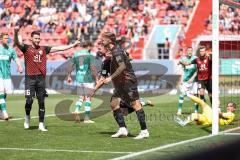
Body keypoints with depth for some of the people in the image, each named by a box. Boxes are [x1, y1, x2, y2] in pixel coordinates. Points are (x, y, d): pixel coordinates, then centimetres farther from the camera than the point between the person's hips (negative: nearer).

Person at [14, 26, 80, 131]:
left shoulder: (44, 49, 13)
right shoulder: (26, 48, 3)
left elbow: (58, 48, 15)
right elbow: (17, 43, -13)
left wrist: (72, 45, 14)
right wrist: (16, 32, -33)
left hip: (41, 78, 3)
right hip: (30, 78, -3)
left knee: (41, 102, 3)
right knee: (29, 100, -10)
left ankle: (41, 124, 9)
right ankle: (27, 117, 18)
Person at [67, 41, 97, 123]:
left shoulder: (76, 54, 9)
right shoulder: (89, 55, -6)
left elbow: (71, 65, 9)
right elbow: (92, 67, -13)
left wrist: (69, 76, 16)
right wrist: (96, 77, -8)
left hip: (79, 79, 5)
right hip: (88, 78, -5)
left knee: (81, 97, 14)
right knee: (88, 97, 2)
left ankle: (76, 110, -12)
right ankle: (87, 118, 2)